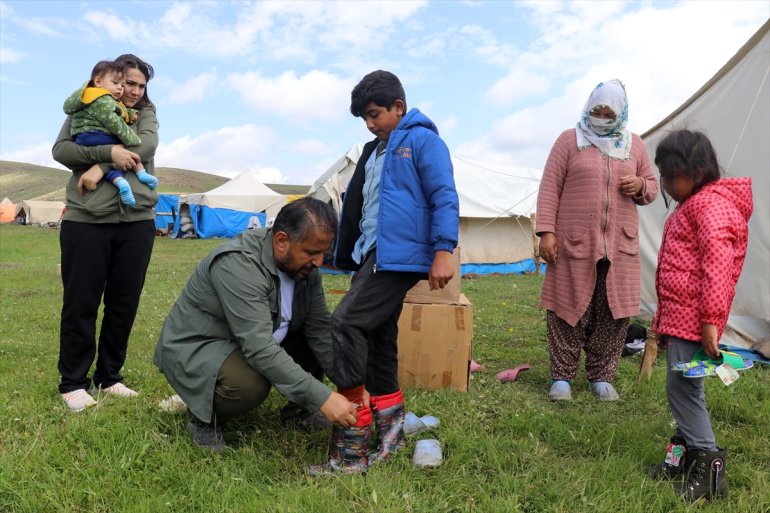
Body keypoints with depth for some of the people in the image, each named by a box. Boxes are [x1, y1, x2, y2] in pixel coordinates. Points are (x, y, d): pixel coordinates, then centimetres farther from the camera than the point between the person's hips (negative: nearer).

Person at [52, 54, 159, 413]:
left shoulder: (146, 113, 14)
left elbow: (147, 145, -6)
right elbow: (60, 150, -3)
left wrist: (101, 167, -14)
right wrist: (109, 152, -17)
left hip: (137, 221, 2)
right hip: (85, 221, -2)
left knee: (124, 304, 6)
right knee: (80, 304, 1)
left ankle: (108, 377, 20)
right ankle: (73, 382, 14)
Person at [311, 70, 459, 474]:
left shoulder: (422, 140, -3)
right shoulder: (373, 151, 21)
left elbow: (444, 198, -11)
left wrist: (443, 252, -19)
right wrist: (349, 255, 25)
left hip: (400, 256, -9)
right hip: (372, 256, 9)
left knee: (345, 323, -20)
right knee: (377, 340, 11)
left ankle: (351, 450, -15)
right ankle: (390, 432, 24)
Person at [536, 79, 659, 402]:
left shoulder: (634, 145, 13)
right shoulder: (569, 140, 3)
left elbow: (652, 187, 21)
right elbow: (549, 188, -1)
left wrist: (640, 186, -4)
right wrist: (546, 232, -10)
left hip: (620, 245, 3)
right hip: (574, 242, -3)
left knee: (614, 312, 4)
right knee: (568, 308, 0)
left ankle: (601, 377, 18)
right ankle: (562, 376, 12)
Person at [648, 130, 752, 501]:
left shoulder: (710, 203, -13)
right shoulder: (691, 205, 20)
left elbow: (717, 261, -23)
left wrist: (712, 319, -26)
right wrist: (663, 318, 26)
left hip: (693, 317, -10)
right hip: (678, 314, 10)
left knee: (681, 384, -7)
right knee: (681, 385, 14)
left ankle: (708, 461, 2)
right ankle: (687, 450, 25)